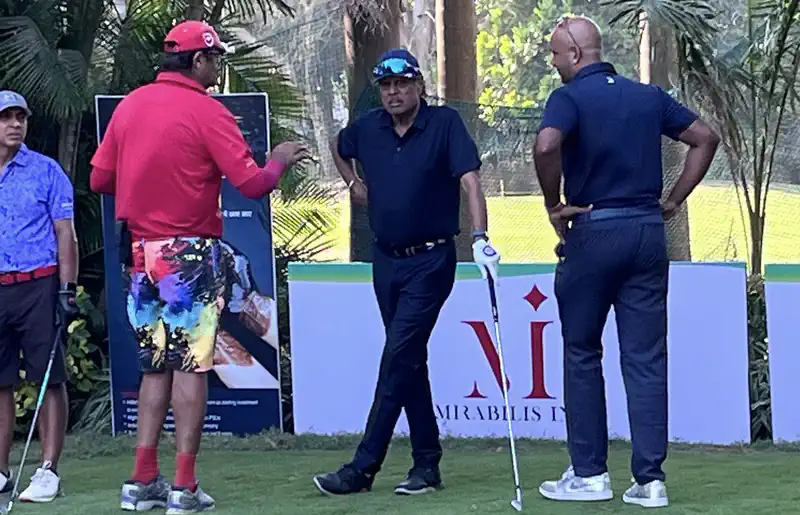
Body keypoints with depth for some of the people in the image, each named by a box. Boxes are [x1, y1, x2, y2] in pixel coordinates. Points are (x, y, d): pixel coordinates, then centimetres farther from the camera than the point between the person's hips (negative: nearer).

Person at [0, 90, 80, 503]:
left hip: (39, 285, -3)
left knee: (49, 378, -5)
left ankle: (48, 471, -4)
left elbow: (65, 233, 0)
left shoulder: (46, 171, 3)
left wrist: (67, 290, -8)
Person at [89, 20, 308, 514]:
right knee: (191, 365, -1)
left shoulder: (129, 105, 7)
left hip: (140, 251, 6)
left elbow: (100, 180, 9)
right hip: (190, 253, -6)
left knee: (155, 366, 13)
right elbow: (252, 183, -13)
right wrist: (280, 160, 6)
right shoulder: (207, 112, -10)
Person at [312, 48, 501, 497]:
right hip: (386, 259, 6)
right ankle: (427, 464, 16)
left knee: (399, 358, -10)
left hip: (430, 260, -6)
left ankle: (363, 468, -11)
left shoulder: (445, 124, -11)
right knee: (410, 361, 9)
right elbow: (338, 147, 28)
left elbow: (469, 180, -22)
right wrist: (354, 183, 14)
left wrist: (480, 237, -34)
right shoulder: (368, 129, 5)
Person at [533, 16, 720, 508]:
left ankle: (589, 474, 10)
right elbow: (706, 137, 13)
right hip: (649, 231, 5)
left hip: (593, 231, -4)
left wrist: (555, 205, -11)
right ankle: (650, 478, 0)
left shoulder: (570, 97, -6)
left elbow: (547, 146, -25)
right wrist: (674, 200, 13)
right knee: (647, 358, 3)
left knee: (583, 355, 8)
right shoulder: (650, 96, 11)